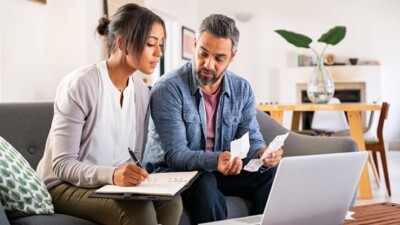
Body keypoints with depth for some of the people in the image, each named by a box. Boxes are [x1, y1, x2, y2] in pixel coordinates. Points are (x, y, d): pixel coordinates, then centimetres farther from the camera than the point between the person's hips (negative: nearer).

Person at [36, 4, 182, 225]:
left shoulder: (142, 91, 2)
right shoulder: (79, 85, -19)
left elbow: (134, 155, 7)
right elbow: (62, 165, -20)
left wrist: (131, 175, -17)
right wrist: (111, 174, -37)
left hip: (113, 182, 6)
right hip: (65, 184, -6)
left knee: (170, 200, -22)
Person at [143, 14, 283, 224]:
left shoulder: (242, 89, -1)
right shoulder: (168, 89, -19)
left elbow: (251, 139, -1)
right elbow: (176, 155, -24)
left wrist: (263, 152, -26)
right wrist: (215, 160, -43)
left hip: (218, 171, 5)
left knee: (272, 174, -19)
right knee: (205, 184, -36)